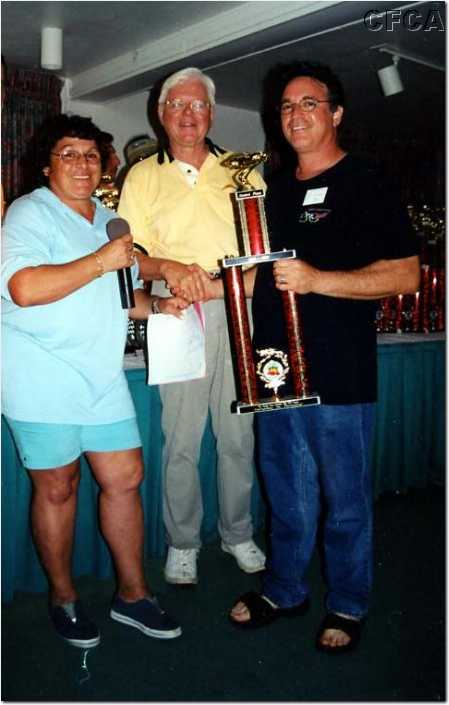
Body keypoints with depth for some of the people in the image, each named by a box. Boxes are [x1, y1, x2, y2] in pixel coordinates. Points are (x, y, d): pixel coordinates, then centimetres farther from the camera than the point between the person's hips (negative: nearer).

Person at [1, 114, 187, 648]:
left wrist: (159, 306, 8)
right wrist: (101, 261, -18)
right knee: (57, 488, 4)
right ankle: (63, 599, 25)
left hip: (102, 378, 7)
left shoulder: (110, 221, 18)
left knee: (124, 478, 6)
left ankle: (132, 594, 22)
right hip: (43, 381, -6)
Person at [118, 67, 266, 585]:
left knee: (239, 431, 7)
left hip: (239, 312, 2)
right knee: (181, 436, 0)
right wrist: (168, 268, -16)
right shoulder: (143, 175, 10)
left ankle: (238, 533, 24)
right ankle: (182, 542, 18)